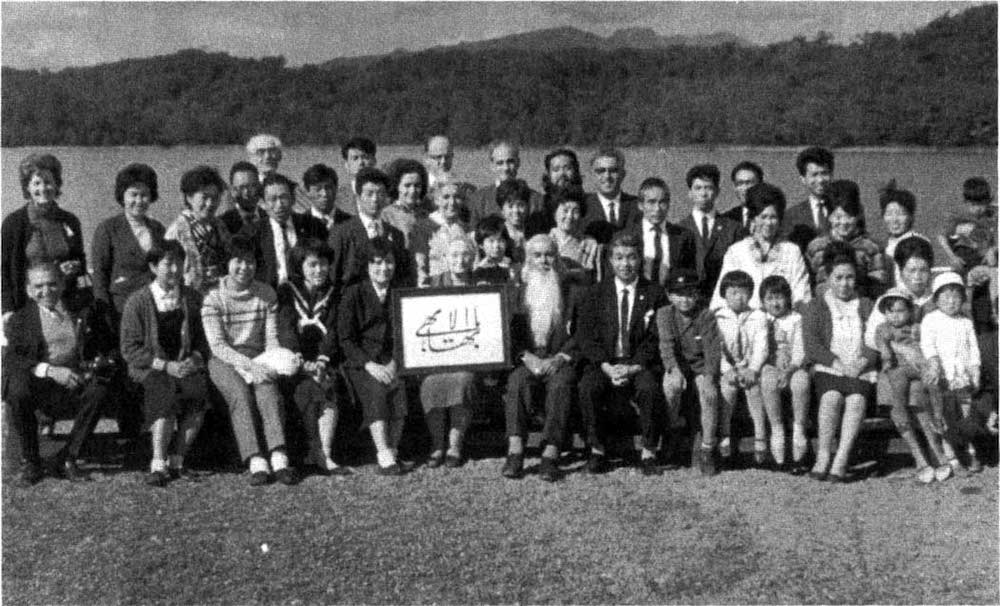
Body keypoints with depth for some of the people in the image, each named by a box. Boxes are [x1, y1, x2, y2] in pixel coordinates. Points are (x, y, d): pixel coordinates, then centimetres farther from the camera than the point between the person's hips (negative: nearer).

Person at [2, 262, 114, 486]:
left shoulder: (84, 307, 9)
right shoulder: (20, 319, 6)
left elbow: (107, 342, 14)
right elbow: (11, 359, -8)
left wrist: (100, 360, -10)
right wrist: (50, 370, -24)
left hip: (76, 381, 1)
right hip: (39, 383, -1)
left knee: (99, 389, -31)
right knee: (18, 392, -33)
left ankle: (67, 458, -15)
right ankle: (30, 463, -14)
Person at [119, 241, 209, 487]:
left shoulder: (192, 299, 12)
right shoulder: (138, 301, 1)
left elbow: (201, 340, 17)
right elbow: (130, 349, -3)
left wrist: (196, 358, -6)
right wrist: (166, 365, -14)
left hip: (186, 366, 3)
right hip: (149, 368, -3)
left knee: (199, 391, -30)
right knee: (164, 391, -35)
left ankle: (176, 462, -22)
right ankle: (158, 465, -31)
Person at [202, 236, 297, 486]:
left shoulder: (267, 295, 8)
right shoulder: (213, 298, -2)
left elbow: (271, 338, 7)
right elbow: (217, 346, -10)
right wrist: (248, 364, -23)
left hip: (257, 359, 2)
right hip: (224, 361, -2)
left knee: (268, 391, -29)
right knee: (241, 394, -31)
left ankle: (279, 458, -41)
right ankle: (256, 462, -39)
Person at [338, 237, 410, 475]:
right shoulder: (353, 294, 4)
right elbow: (345, 338, -1)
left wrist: (394, 362, -7)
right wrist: (369, 365, -14)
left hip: (391, 361, 3)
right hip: (359, 363, -3)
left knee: (400, 387, -27)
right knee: (376, 390, -30)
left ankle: (393, 452, -19)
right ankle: (384, 456, -32)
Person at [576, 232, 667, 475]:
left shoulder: (654, 293, 7)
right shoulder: (596, 294, 11)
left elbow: (656, 339, -1)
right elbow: (585, 336, 2)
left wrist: (633, 367, -17)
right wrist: (607, 367, -14)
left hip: (640, 365, -1)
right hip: (603, 364, 1)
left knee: (649, 387, -33)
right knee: (588, 387, -30)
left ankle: (649, 452, -16)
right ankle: (596, 450, -13)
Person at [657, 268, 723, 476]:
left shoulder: (706, 316, -3)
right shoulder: (665, 314, 0)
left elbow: (713, 348, -10)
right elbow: (666, 344, -13)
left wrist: (709, 374, -28)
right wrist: (674, 369, -32)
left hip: (701, 367, 0)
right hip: (678, 367, 0)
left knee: (709, 392, -32)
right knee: (672, 385, -34)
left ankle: (706, 449, -19)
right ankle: (672, 432, -7)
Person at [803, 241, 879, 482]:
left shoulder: (867, 306, 21)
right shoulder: (815, 307, 15)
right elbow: (811, 344, 1)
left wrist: (864, 361, -11)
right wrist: (836, 362, -14)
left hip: (861, 371, 1)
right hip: (827, 369, -1)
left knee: (857, 400, -32)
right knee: (832, 397, -34)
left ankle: (841, 461, -35)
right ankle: (823, 456, -26)